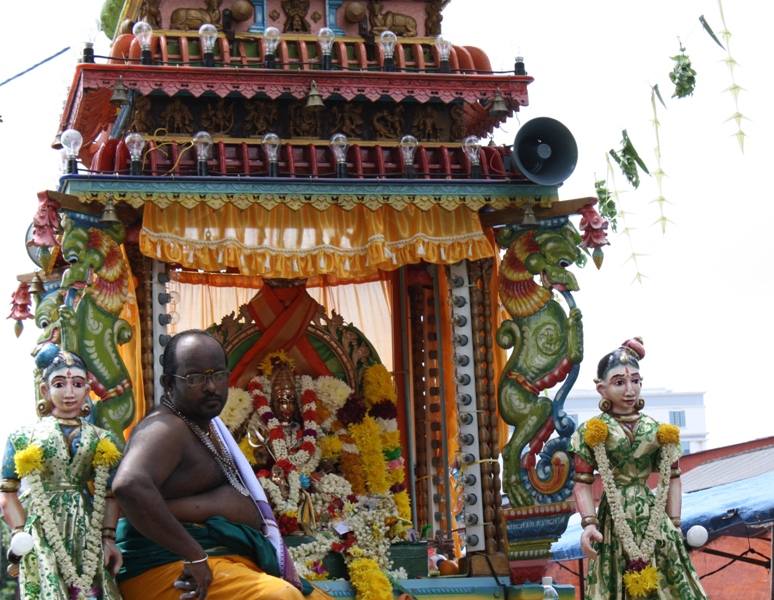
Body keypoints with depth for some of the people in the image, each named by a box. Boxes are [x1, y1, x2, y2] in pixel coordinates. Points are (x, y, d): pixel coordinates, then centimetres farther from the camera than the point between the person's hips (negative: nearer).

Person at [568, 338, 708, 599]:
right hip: (614, 520, -2)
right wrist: (589, 523, -18)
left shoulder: (658, 431, 6)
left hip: (653, 519, 2)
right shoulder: (592, 431, -2)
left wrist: (674, 525, 2)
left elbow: (672, 479, 9)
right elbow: (583, 484, -5)